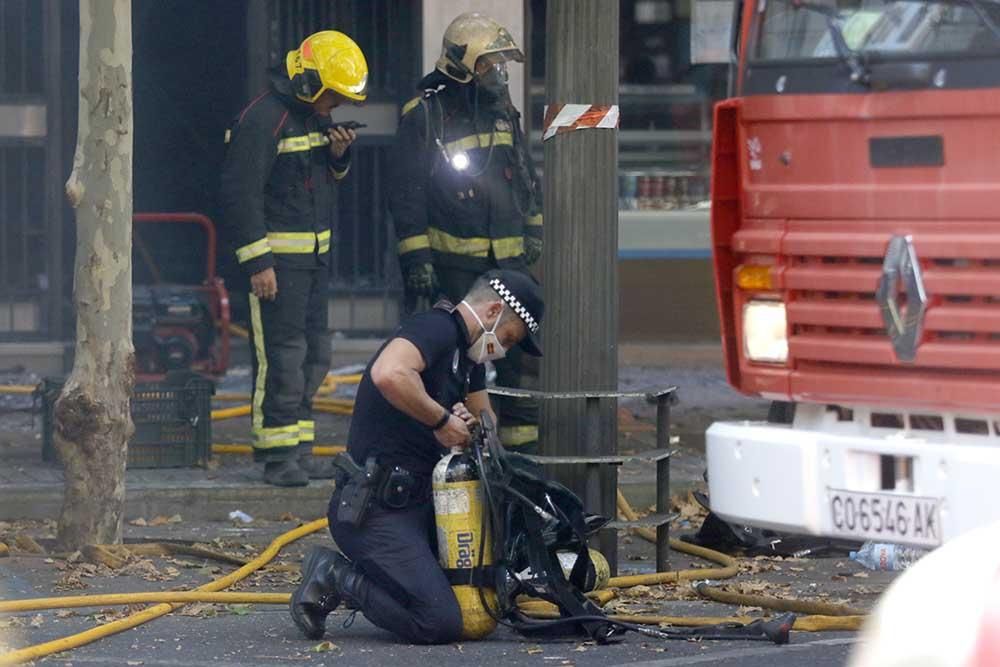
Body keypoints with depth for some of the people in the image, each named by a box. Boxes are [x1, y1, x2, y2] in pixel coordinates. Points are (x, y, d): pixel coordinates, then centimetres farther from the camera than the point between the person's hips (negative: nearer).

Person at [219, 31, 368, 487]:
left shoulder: (316, 116, 13)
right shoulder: (262, 119, -15)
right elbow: (240, 193, -18)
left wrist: (338, 156, 2)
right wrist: (257, 263, -20)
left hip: (315, 257, 9)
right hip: (277, 257, -9)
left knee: (313, 355, 12)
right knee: (281, 356, -10)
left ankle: (299, 450, 19)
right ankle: (277, 455, -7)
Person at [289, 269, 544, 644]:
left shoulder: (468, 353, 17)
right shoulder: (437, 329, -15)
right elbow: (389, 375, -36)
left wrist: (467, 426, 0)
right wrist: (442, 420, -23)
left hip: (416, 503, 11)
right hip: (375, 510, -11)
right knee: (441, 624, -22)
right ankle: (333, 578, -2)